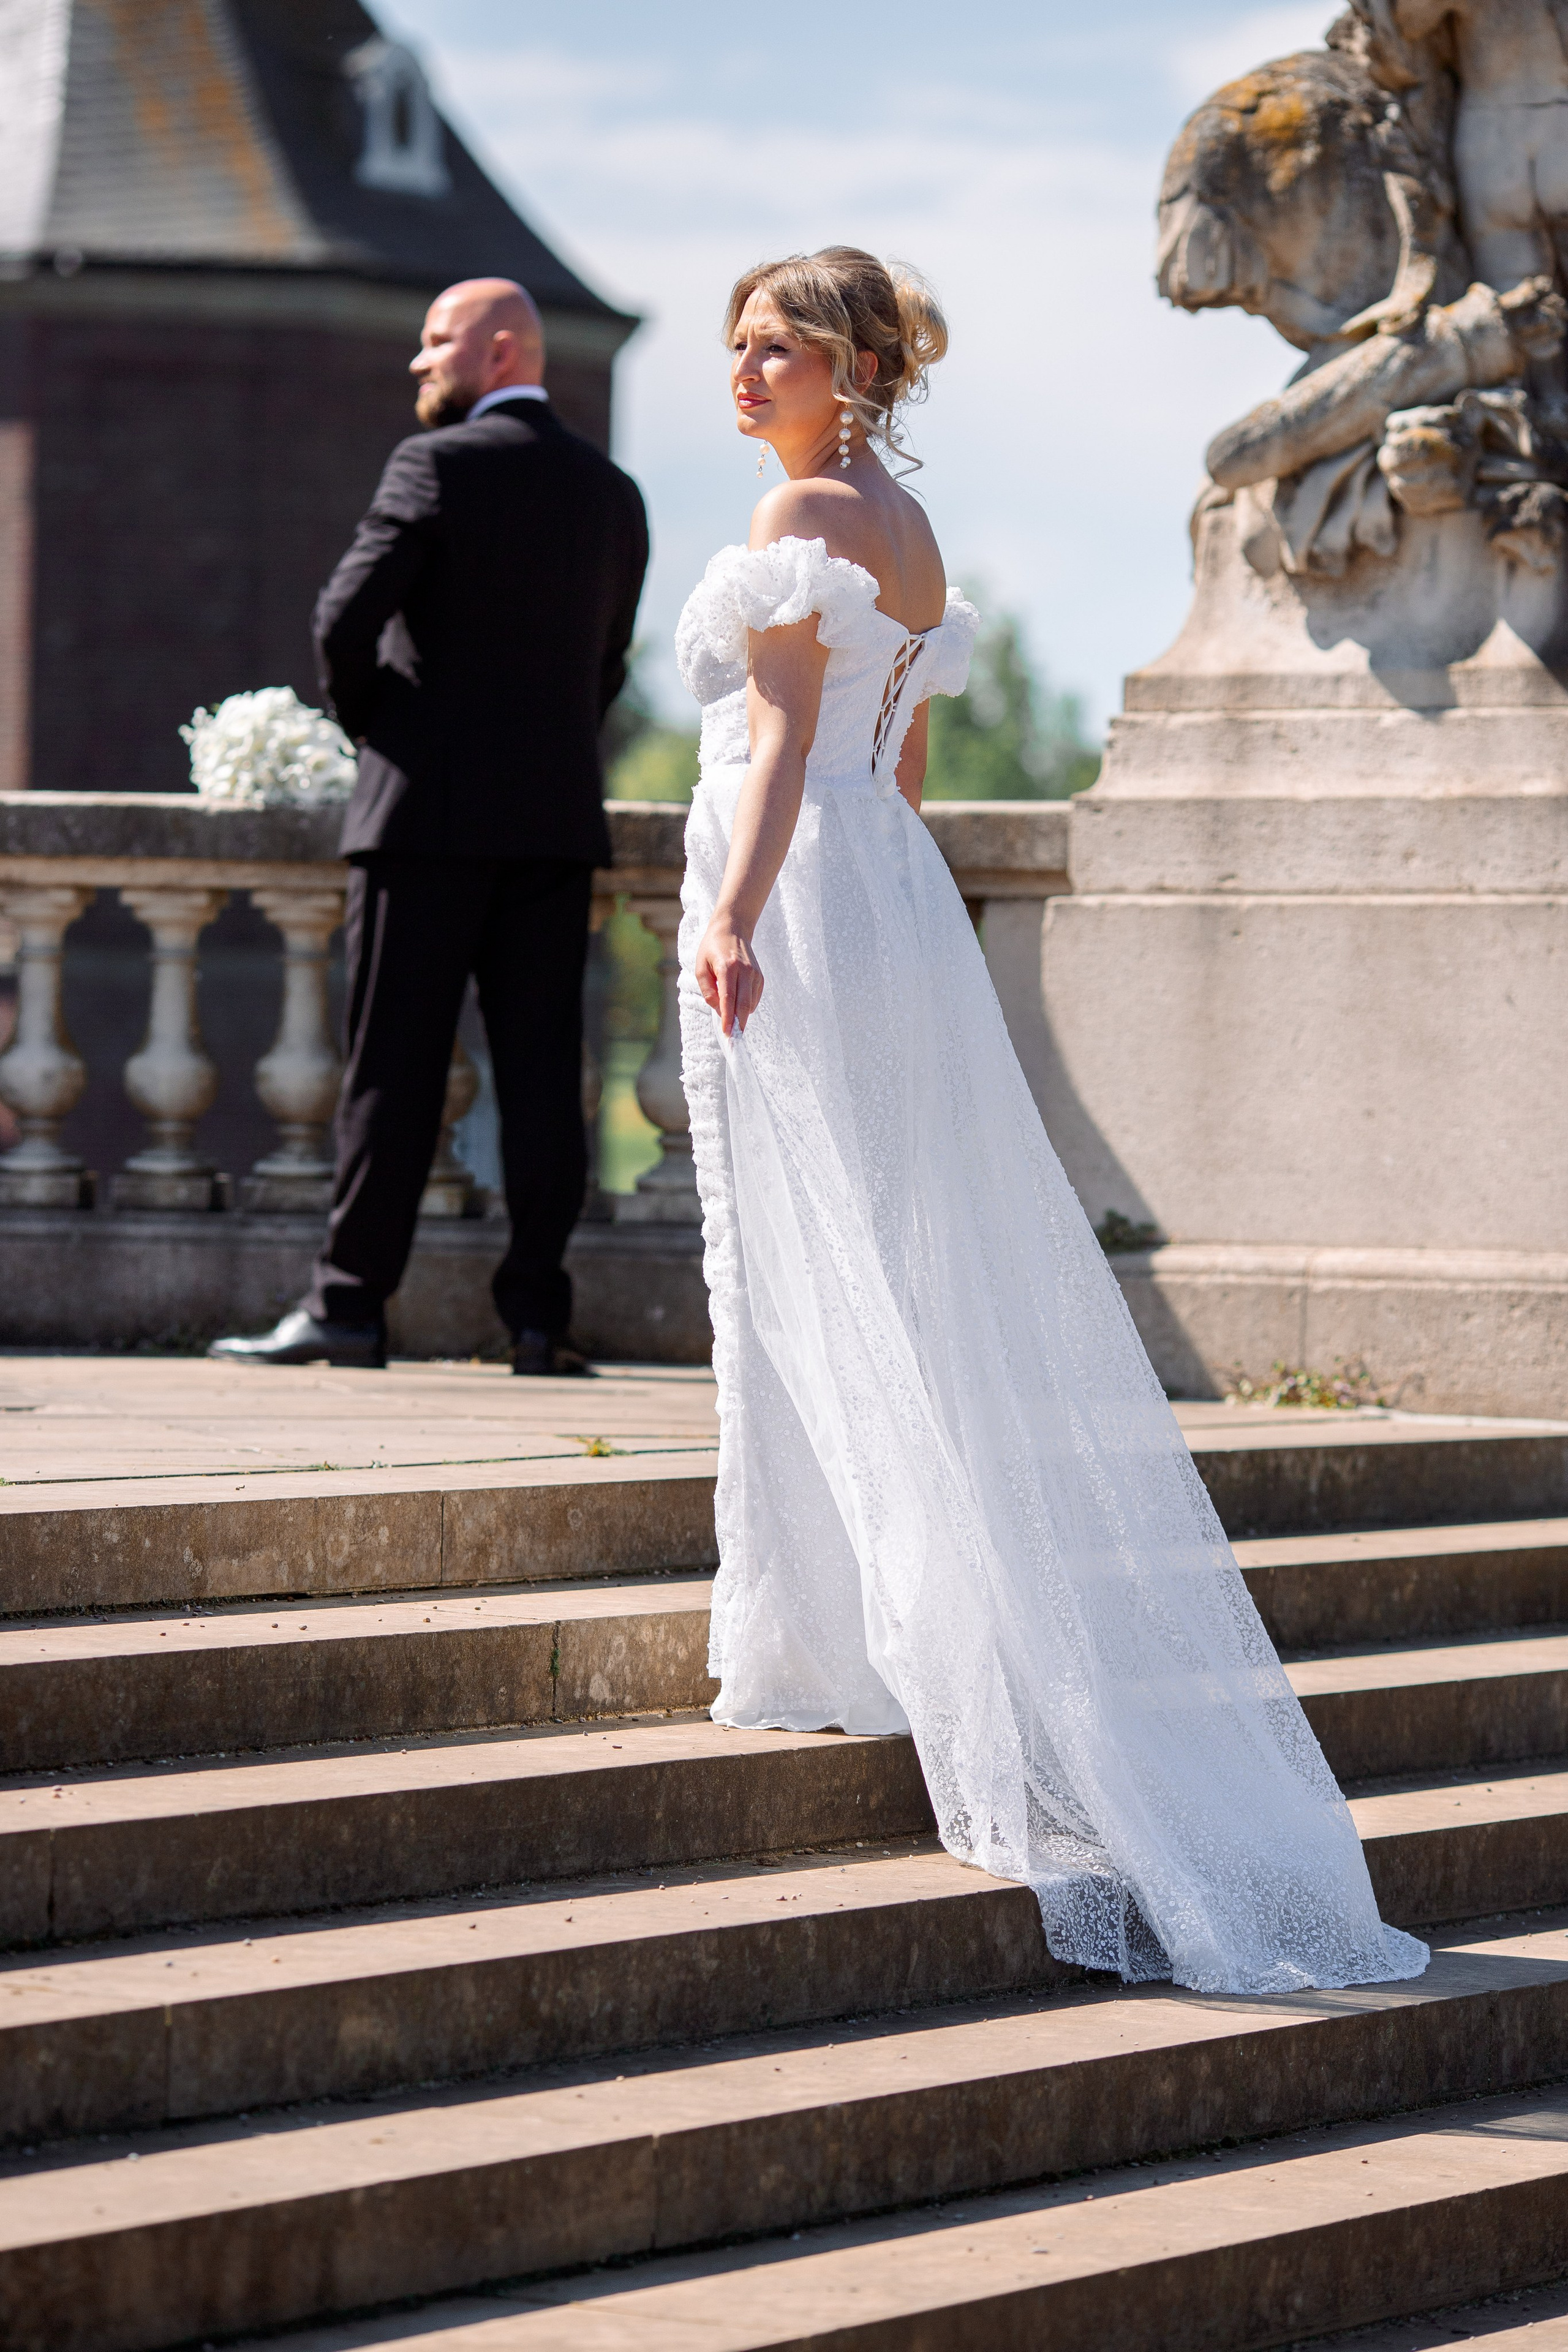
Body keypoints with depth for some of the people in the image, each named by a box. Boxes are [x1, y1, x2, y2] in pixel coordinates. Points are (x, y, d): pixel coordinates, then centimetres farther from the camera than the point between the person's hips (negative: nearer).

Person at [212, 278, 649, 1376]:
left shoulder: (439, 463, -7)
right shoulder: (612, 492, 11)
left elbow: (347, 617, -14)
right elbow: (609, 665, 15)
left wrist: (364, 719, 3)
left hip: (429, 812, -5)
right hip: (559, 819, 5)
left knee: (395, 1067, -2)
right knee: (541, 1070, 3)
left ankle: (350, 1303, -1)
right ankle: (538, 1312, 2)